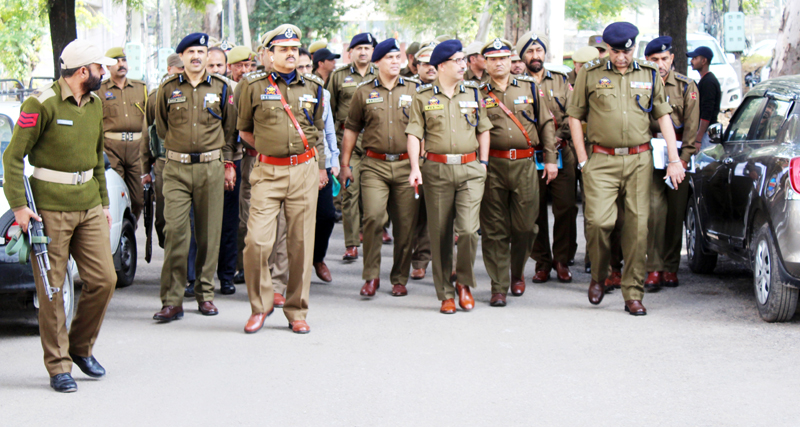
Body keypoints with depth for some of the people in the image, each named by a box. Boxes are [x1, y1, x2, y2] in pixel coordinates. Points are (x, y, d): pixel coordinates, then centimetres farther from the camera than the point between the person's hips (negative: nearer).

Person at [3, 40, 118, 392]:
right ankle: (58, 366, 6)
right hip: (51, 207, -7)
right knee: (52, 290, -1)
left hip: (89, 206, 7)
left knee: (103, 279, 3)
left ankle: (81, 347, 23)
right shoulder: (42, 104, -11)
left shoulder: (95, 104, 12)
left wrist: (103, 202, 22)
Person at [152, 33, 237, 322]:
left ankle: (205, 295, 17)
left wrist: (228, 163, 11)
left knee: (209, 232, 4)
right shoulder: (168, 89, 6)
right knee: (174, 230, -10)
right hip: (176, 168, -1)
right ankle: (172, 301, -9)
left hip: (211, 167, 1)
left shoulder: (221, 88, 8)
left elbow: (229, 128, 14)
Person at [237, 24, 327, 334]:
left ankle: (297, 312, 13)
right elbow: (244, 129, 14)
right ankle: (260, 306, 6)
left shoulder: (313, 86, 11)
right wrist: (268, 148, 6)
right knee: (257, 241, -13)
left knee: (301, 243, 2)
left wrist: (320, 167, 21)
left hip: (305, 171, 2)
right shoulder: (254, 86, 2)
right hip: (268, 172, -2)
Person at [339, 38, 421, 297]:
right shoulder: (364, 91, 7)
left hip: (406, 165, 1)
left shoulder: (414, 89, 8)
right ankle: (371, 276, -5)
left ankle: (400, 279, 16)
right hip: (374, 165, -1)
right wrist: (345, 164, 10)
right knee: (373, 217, -16)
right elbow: (351, 129, 12)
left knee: (405, 225, 2)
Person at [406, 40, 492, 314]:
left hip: (470, 170, 1)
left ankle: (464, 282, 11)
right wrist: (415, 167, -12)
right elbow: (414, 134, 0)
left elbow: (483, 130, 15)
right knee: (440, 235, 3)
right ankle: (446, 294, 13)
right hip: (437, 170, -1)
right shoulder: (423, 97, 3)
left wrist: (483, 163, 8)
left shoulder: (473, 93, 10)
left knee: (468, 229, -12)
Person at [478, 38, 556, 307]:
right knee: (494, 229, -1)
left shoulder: (529, 88, 10)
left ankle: (517, 274, 27)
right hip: (492, 165, -1)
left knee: (525, 225, 2)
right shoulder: (479, 94, 6)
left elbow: (546, 124, 12)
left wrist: (550, 159, 6)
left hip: (525, 164, 1)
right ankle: (498, 287, 5)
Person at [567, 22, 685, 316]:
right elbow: (574, 117, 8)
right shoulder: (590, 74, 4)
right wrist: (583, 160, 2)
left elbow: (664, 117, 13)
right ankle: (598, 275, 13)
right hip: (602, 161, -2)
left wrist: (674, 160, 6)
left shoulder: (650, 75, 9)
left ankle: (633, 294, 6)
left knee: (638, 225, -1)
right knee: (598, 220, -15)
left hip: (639, 160, 2)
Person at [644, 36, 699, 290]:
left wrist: (684, 157, -7)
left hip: (677, 156, 1)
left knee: (676, 212, 4)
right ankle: (654, 268, -9)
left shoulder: (686, 87, 5)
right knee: (655, 208, -12)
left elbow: (691, 125, 2)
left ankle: (671, 267, 14)